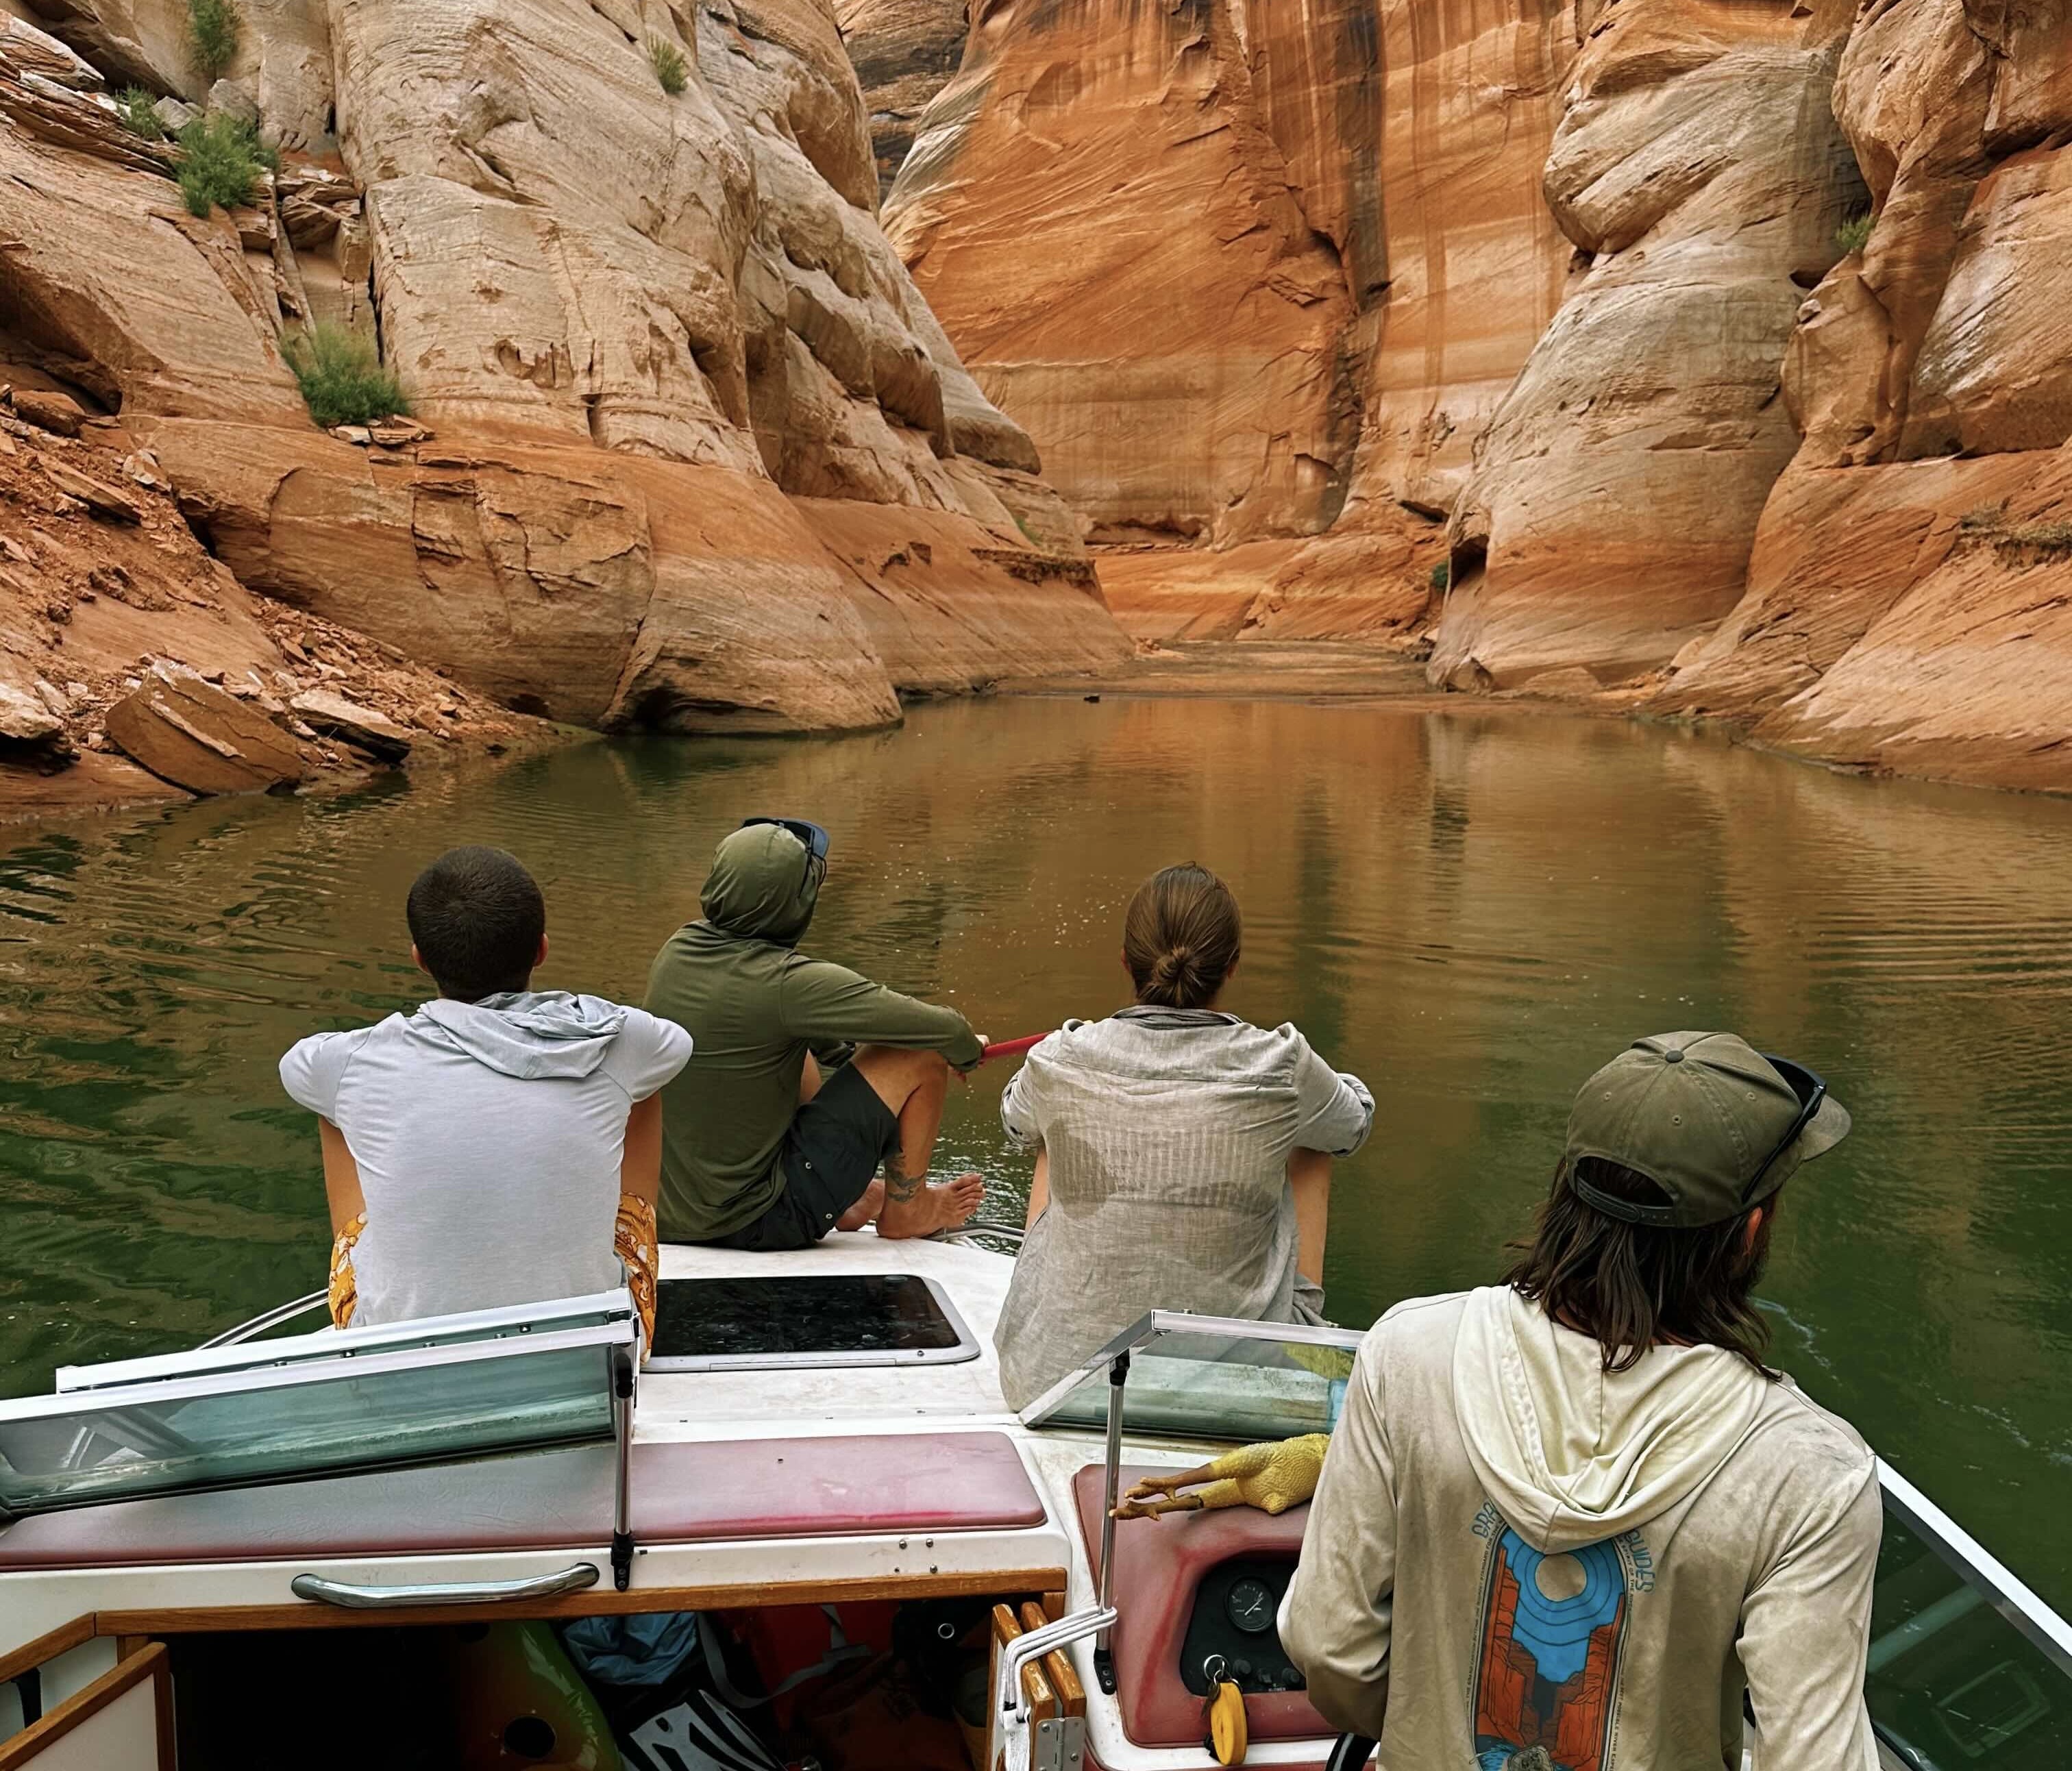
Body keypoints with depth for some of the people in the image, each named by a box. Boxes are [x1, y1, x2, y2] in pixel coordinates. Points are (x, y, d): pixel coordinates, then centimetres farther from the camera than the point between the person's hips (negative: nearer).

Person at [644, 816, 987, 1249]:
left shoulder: (680, 948, -2)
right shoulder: (788, 982, -23)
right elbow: (943, 1031, -17)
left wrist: (850, 1054, 23)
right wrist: (969, 1048, 5)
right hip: (756, 1221, -8)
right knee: (922, 1057, -5)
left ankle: (847, 1202, 32)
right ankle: (904, 1210, 16)